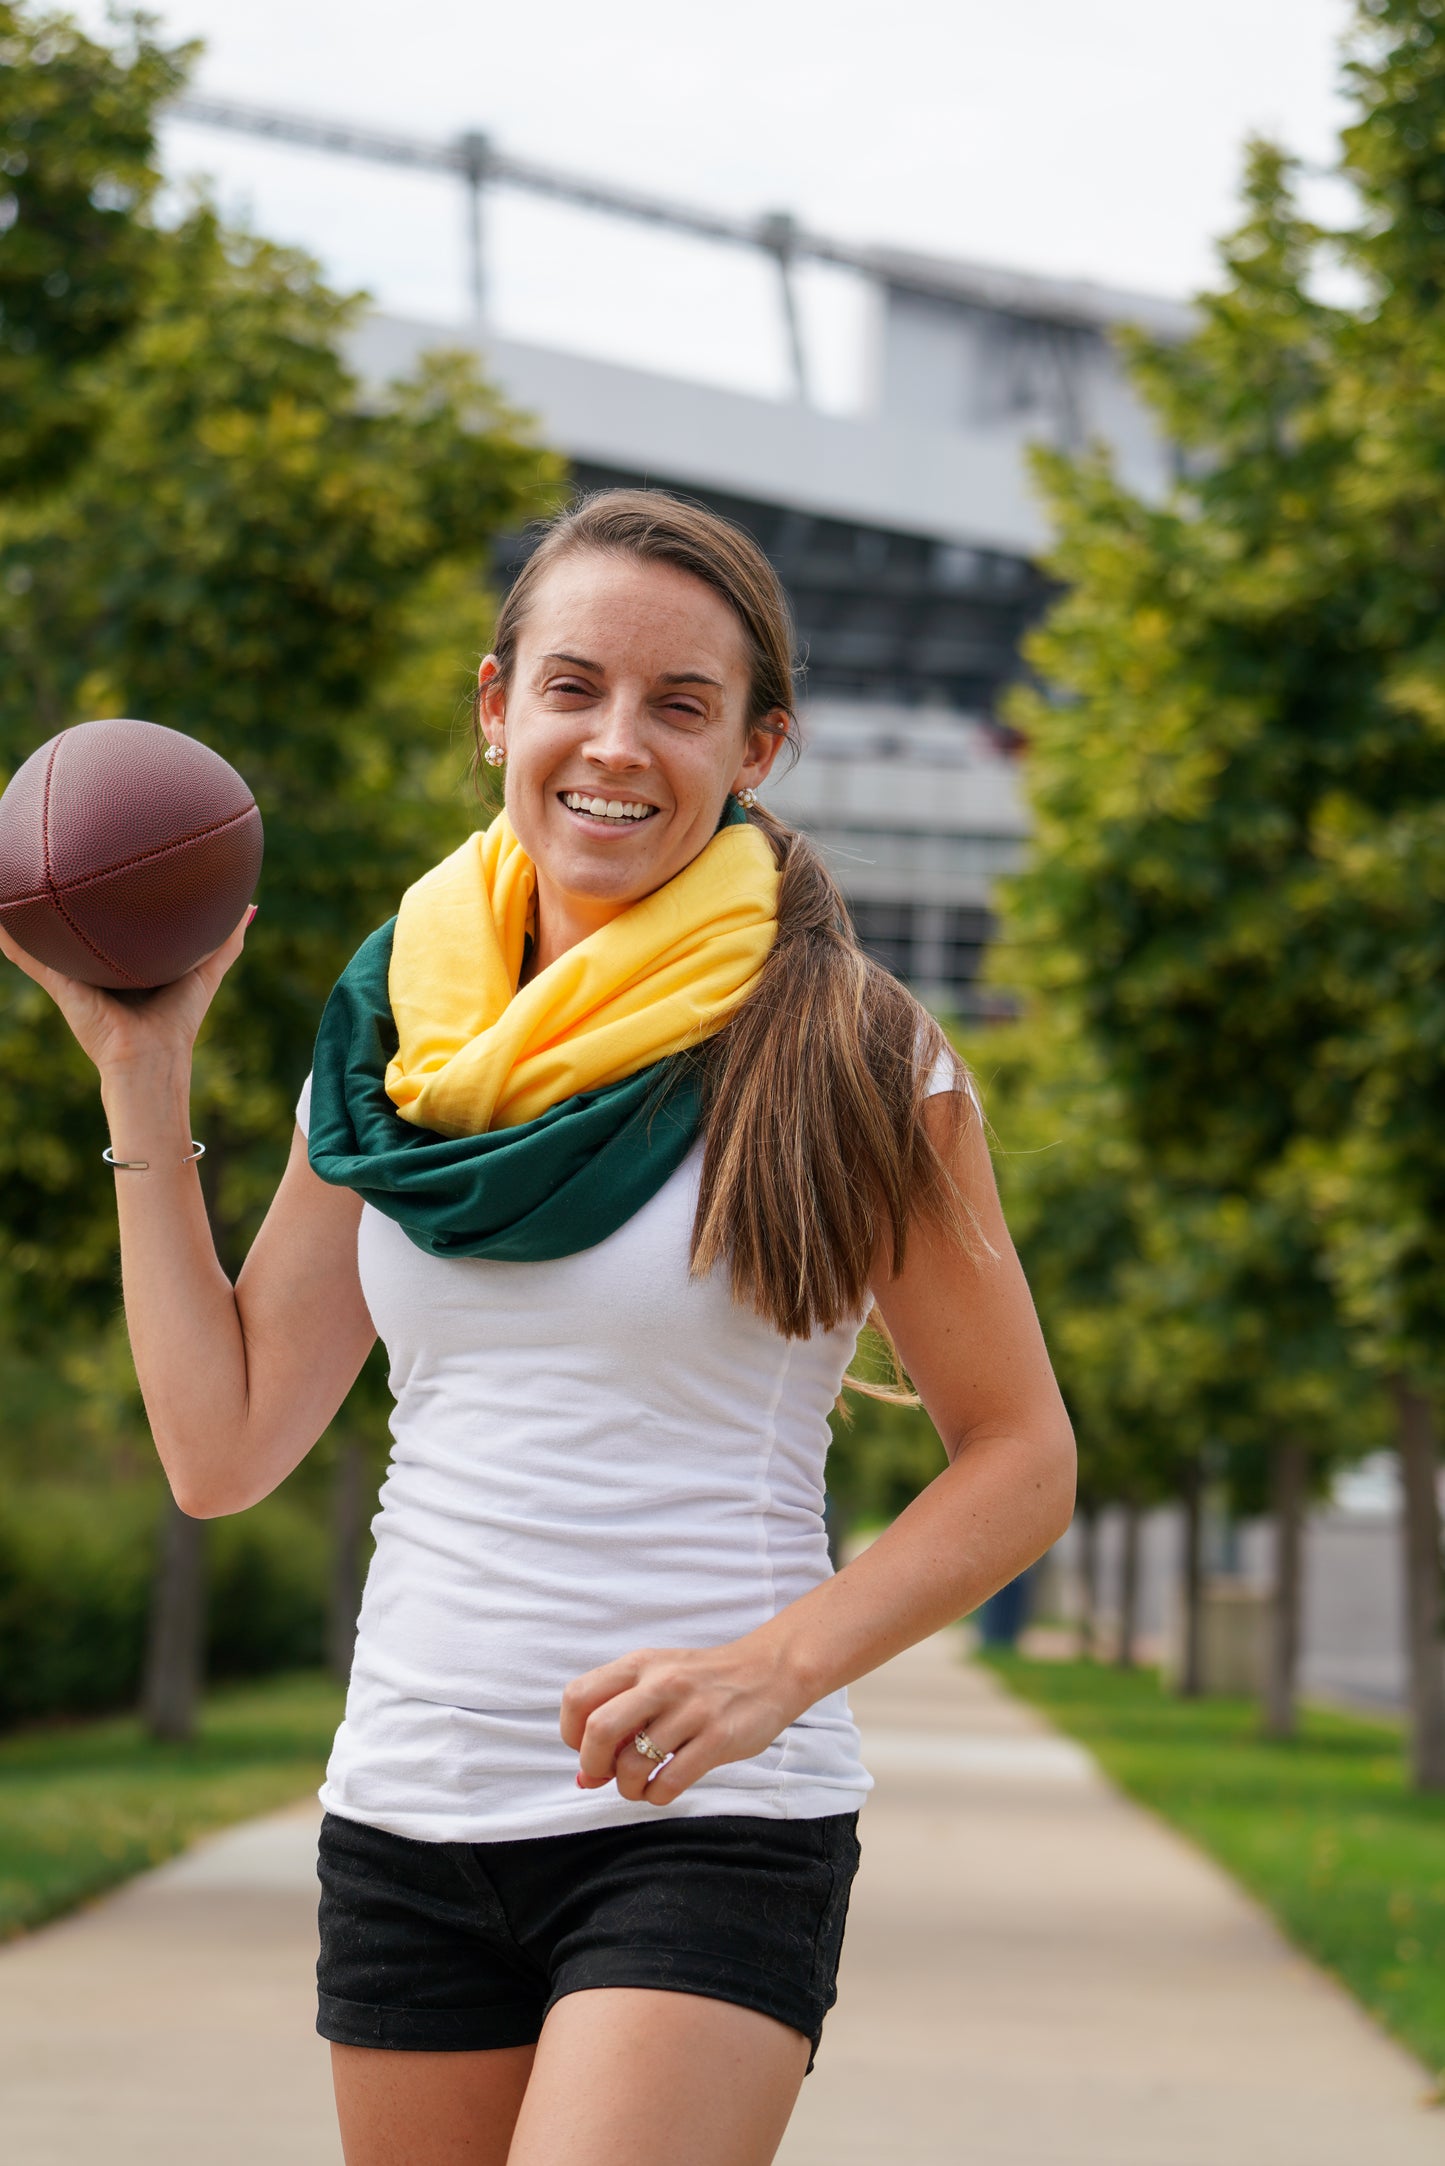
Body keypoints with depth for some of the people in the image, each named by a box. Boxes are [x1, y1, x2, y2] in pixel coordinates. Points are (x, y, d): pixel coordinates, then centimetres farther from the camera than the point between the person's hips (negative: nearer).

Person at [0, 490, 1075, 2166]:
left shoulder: (841, 1059, -4)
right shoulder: (387, 1051, 9)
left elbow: (1021, 1459, -2)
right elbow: (222, 1448, 8)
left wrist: (779, 1665, -17)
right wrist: (142, 1071, 7)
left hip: (709, 1824, -5)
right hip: (406, 1819, 5)